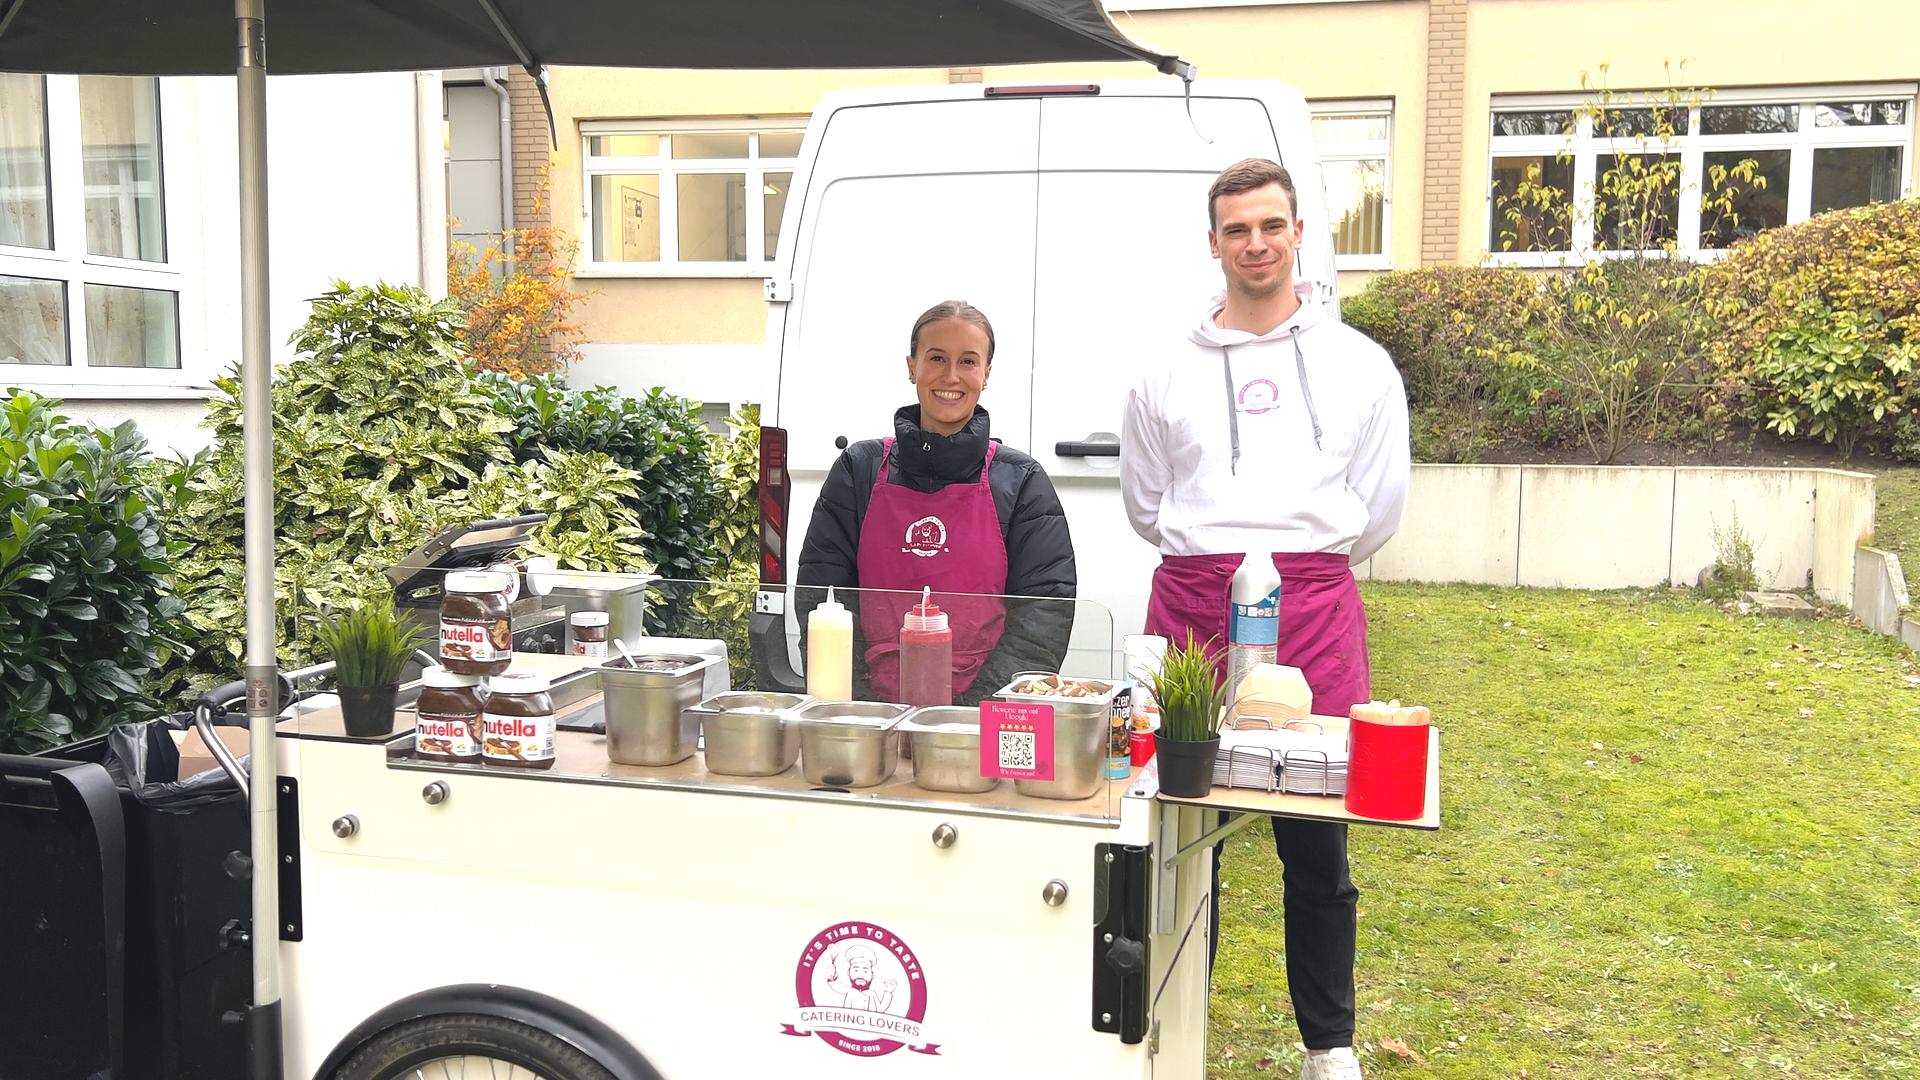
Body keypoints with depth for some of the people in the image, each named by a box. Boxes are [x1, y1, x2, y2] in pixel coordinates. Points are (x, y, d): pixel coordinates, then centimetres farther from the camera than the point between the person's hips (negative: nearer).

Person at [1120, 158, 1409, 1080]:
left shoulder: (1358, 365, 11)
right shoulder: (1167, 372, 12)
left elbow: (1380, 509, 14)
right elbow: (1144, 503, 19)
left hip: (1314, 604, -1)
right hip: (1190, 602, 1)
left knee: (1317, 846, 4)